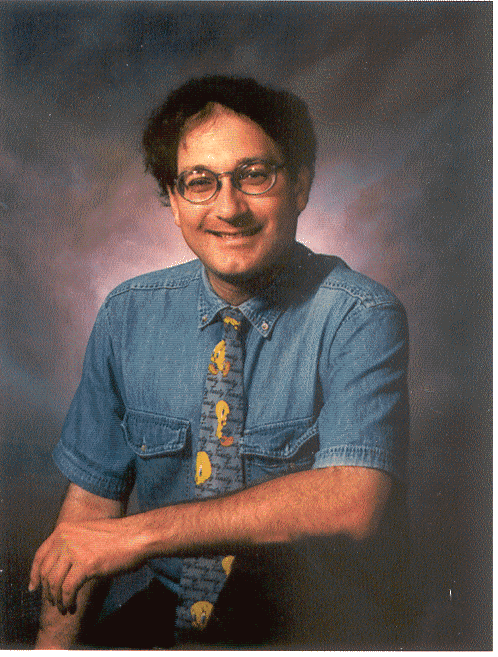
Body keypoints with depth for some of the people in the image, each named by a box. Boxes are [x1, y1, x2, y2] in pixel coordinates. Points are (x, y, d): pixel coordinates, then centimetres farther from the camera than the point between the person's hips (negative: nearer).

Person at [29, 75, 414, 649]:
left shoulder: (360, 317, -11)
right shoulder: (128, 316, 2)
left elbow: (350, 501, -24)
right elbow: (92, 497, 5)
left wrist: (141, 533, -23)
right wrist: (54, 644, -8)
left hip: (314, 617, -3)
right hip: (159, 599, 4)